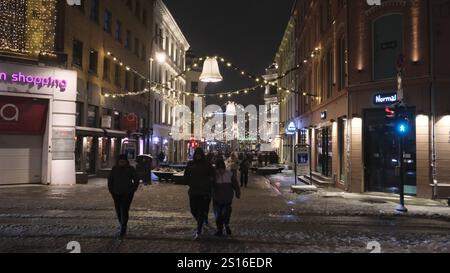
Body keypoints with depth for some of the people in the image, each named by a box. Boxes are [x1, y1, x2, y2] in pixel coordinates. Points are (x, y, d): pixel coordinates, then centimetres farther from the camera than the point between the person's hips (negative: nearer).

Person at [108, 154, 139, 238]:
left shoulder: (131, 169, -5)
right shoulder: (114, 169, 1)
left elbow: (136, 181, 1)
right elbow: (110, 180, 11)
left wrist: (132, 191, -4)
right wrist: (111, 190, 5)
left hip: (127, 194, -3)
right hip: (117, 194, 3)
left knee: (125, 211, -10)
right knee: (118, 211, 8)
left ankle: (123, 229, -4)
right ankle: (122, 226, 30)